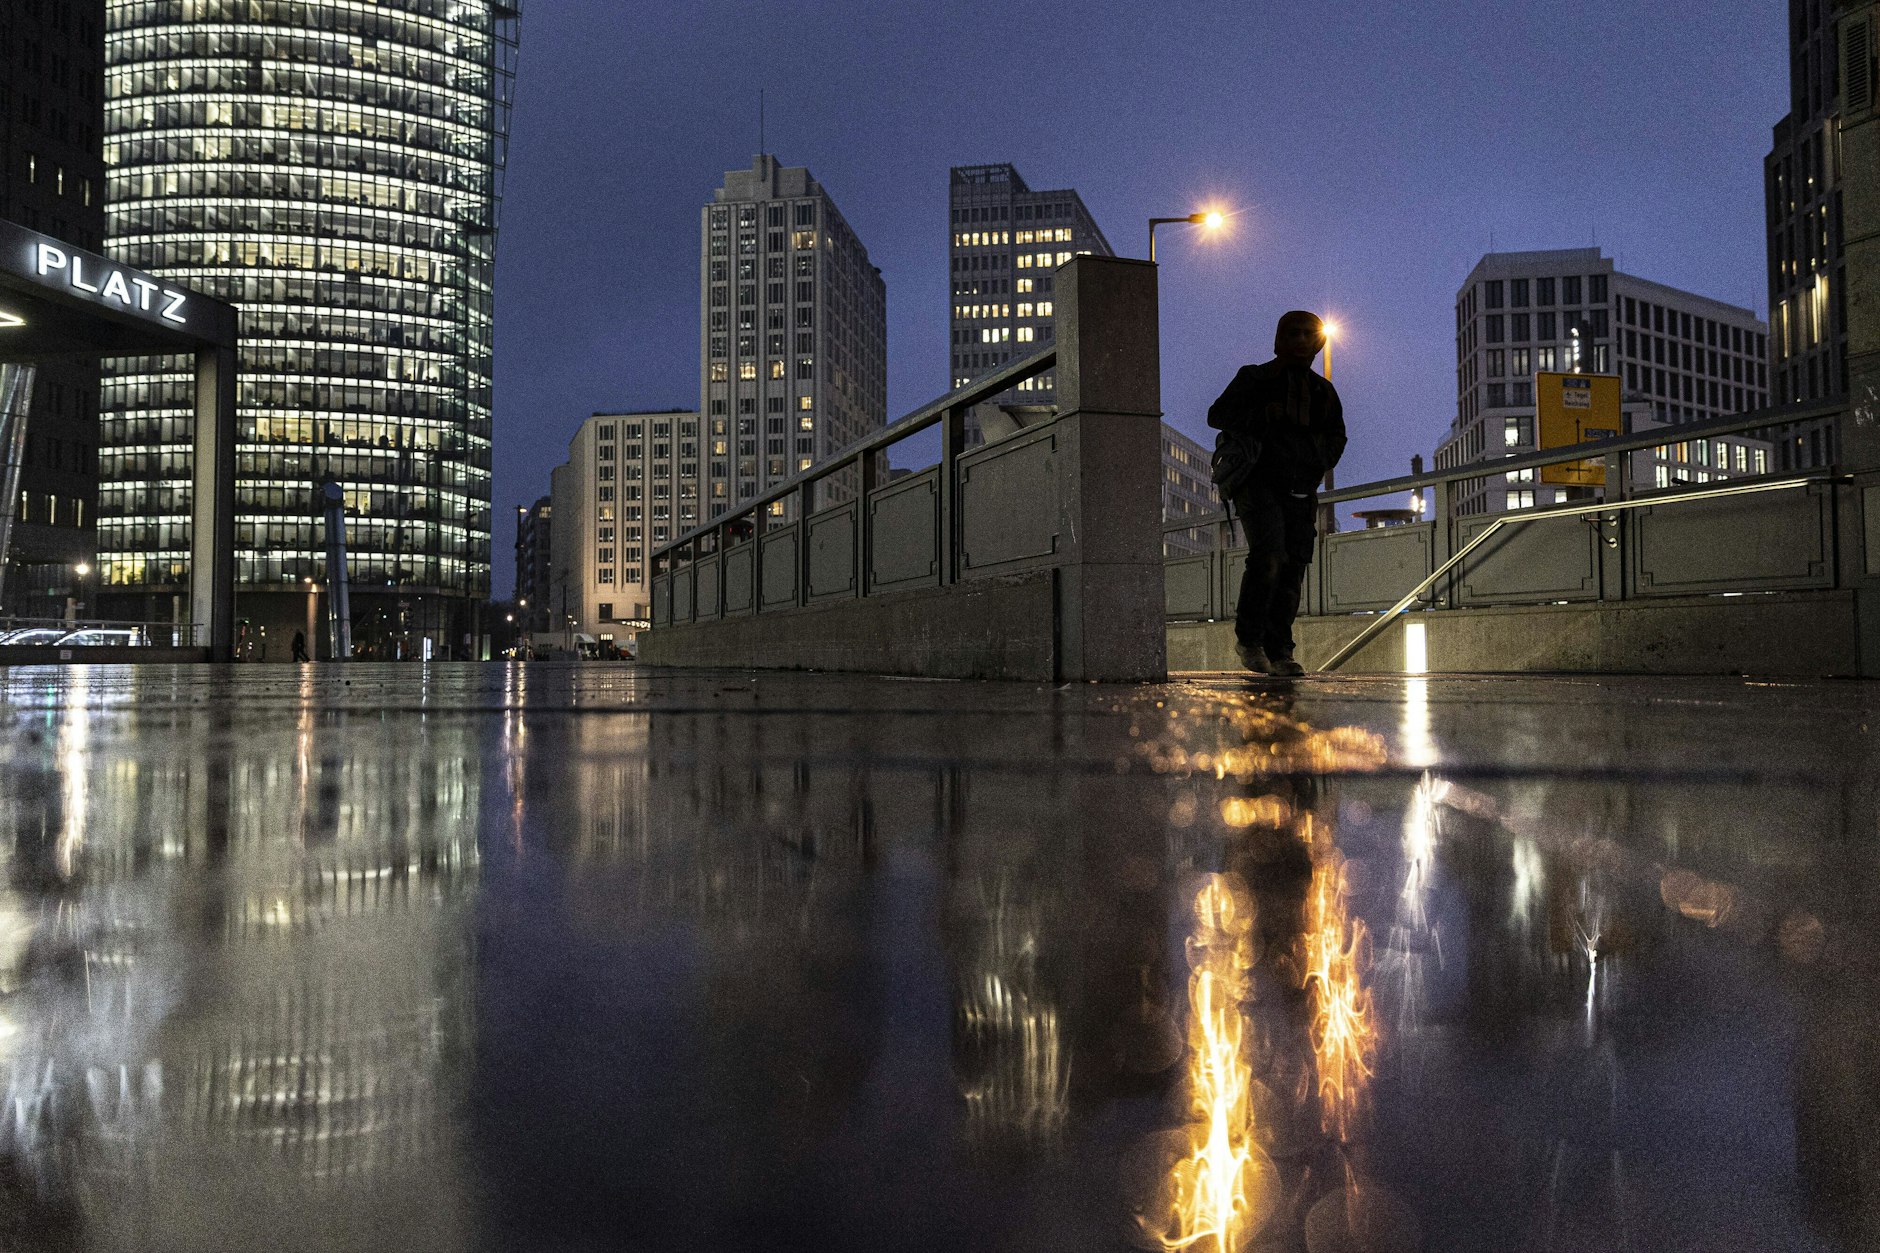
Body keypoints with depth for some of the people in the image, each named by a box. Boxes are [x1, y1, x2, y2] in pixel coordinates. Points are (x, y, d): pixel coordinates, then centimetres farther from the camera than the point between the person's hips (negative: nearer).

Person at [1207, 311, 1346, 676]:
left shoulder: (1322, 391, 19)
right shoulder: (1255, 378, 7)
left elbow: (1335, 439, 23)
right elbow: (1217, 414, 0)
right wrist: (1262, 419, -12)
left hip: (1300, 491, 5)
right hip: (1259, 482, -5)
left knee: (1292, 569, -2)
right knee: (1268, 556, -23)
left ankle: (1279, 653, 0)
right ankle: (1249, 637, -9)